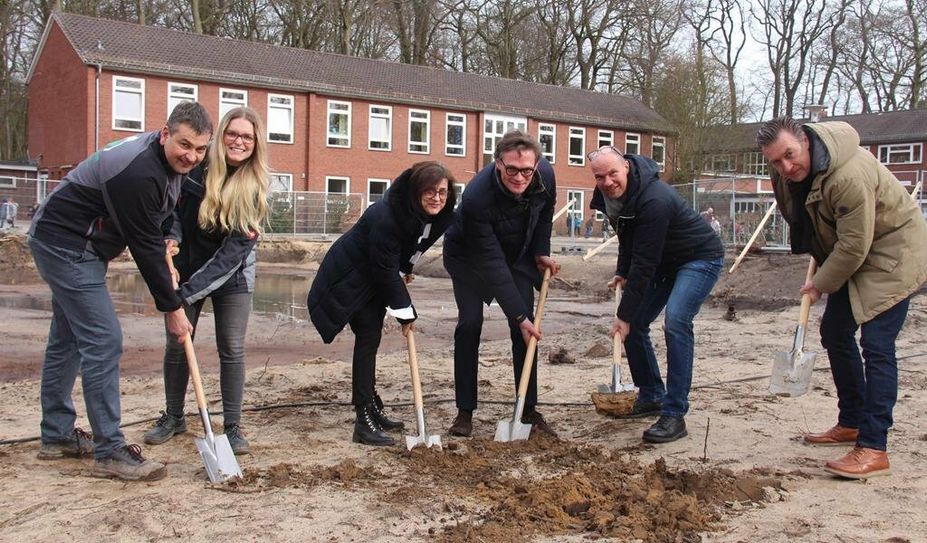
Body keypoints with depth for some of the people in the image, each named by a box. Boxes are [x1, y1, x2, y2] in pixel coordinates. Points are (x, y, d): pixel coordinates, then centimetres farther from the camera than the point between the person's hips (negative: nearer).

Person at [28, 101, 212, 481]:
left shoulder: (169, 160, 2)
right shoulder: (139, 172, -29)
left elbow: (152, 226, 20)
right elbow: (145, 247, -24)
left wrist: (167, 238, 1)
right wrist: (172, 308, -16)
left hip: (63, 244, 11)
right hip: (65, 245, -11)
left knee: (68, 338, 16)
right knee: (103, 340, -12)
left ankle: (57, 436, 28)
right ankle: (110, 452, -6)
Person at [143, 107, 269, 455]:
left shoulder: (256, 190, -18)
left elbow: (234, 252, -22)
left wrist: (188, 292, -27)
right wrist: (172, 239, -19)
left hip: (231, 276, -2)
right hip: (185, 267, 2)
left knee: (232, 350, -3)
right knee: (176, 345, 6)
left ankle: (233, 426, 9)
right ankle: (173, 417, 25)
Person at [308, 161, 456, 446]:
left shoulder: (438, 216, -10)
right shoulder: (386, 216, -35)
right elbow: (386, 269, -29)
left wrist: (405, 270, 13)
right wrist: (406, 312, -22)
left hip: (376, 279, 8)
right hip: (350, 278, -8)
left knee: (371, 339, 15)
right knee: (368, 338, -13)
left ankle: (372, 409, 26)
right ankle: (364, 421, -12)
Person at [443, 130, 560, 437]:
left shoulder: (545, 175, -25)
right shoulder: (477, 197, -39)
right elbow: (492, 264, -35)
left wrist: (541, 252, 0)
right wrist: (518, 315, -34)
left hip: (518, 254, 4)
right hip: (469, 257, -4)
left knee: (526, 327, -4)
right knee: (469, 324, -12)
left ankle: (528, 409, 6)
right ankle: (465, 411, 0)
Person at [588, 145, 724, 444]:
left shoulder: (654, 200, -34)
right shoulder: (611, 195, -6)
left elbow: (644, 263, -32)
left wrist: (625, 315, -28)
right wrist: (622, 273, 5)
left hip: (700, 258, -9)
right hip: (665, 260, 9)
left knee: (675, 321, -27)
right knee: (635, 324, 3)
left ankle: (674, 415, -22)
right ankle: (652, 397, 21)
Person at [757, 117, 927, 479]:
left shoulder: (849, 176, -35)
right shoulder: (788, 173, -7)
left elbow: (854, 246, -29)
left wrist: (821, 284, -16)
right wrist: (817, 257, 9)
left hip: (891, 252, -9)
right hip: (847, 252, 9)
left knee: (876, 346, -16)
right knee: (835, 333, 13)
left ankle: (873, 448, -15)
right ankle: (852, 423, 27)